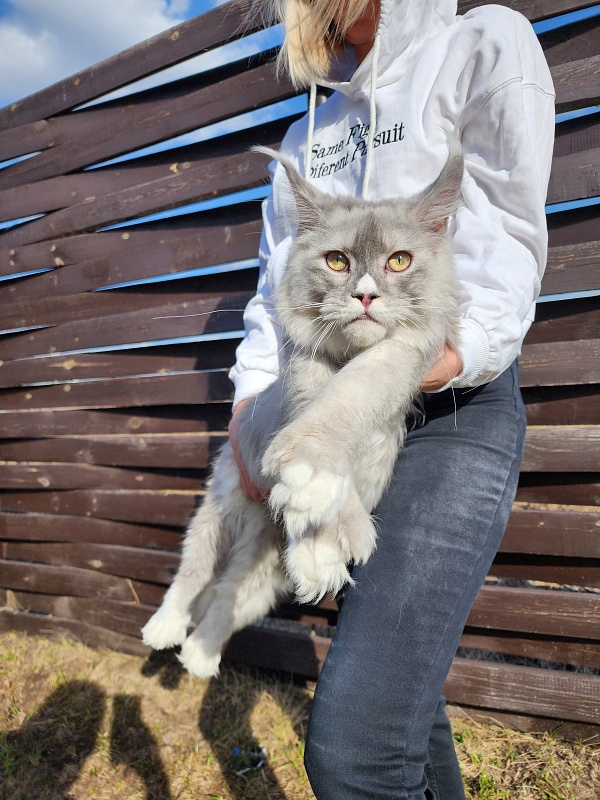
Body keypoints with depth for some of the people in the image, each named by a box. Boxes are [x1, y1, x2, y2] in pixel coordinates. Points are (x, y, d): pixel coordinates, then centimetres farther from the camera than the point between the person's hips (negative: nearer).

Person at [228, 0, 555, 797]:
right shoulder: (307, 134, 23)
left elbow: (508, 243, -4)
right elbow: (279, 283, 16)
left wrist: (458, 354, -23)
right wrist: (251, 406, 2)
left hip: (451, 413, -6)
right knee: (396, 685, 16)